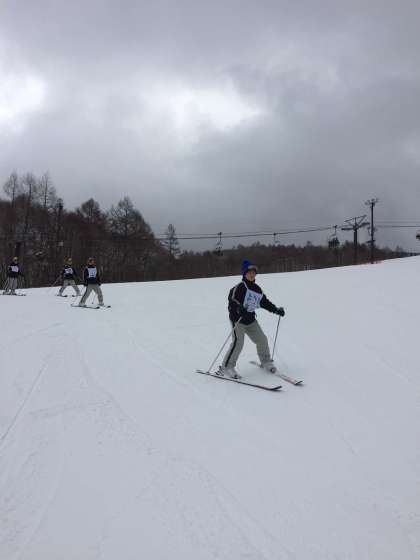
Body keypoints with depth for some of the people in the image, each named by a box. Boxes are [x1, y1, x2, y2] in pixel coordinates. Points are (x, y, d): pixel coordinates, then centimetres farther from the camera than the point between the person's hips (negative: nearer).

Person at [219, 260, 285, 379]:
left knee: (262, 340, 8)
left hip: (251, 320, 7)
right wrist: (239, 308, -46)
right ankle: (226, 367, -6)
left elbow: (264, 302, 20)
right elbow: (232, 300, -27)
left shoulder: (256, 289, 10)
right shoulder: (240, 287, -14)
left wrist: (276, 310, 13)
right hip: (238, 319, -7)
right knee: (238, 343, -17)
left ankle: (266, 361, 31)